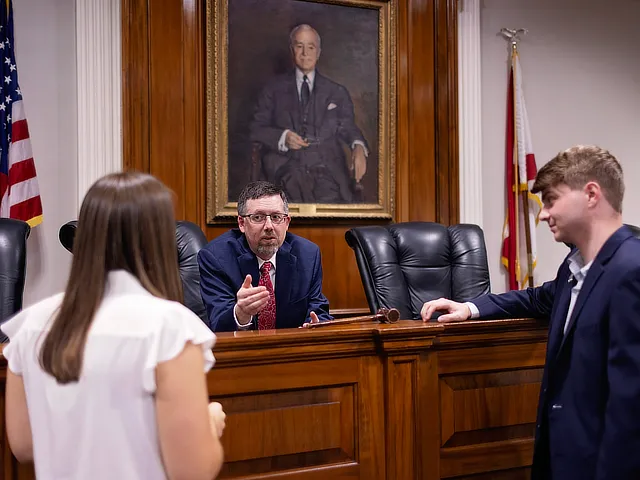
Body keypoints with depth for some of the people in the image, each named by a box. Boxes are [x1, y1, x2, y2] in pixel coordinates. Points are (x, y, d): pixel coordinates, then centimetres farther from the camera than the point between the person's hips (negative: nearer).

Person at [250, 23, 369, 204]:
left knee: (330, 200, -30)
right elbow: (255, 128, 13)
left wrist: (359, 147, -6)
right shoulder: (274, 89, 18)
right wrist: (282, 137, -7)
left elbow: (348, 128, 18)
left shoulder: (337, 92, 21)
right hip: (287, 166, -1)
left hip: (328, 168, 1)